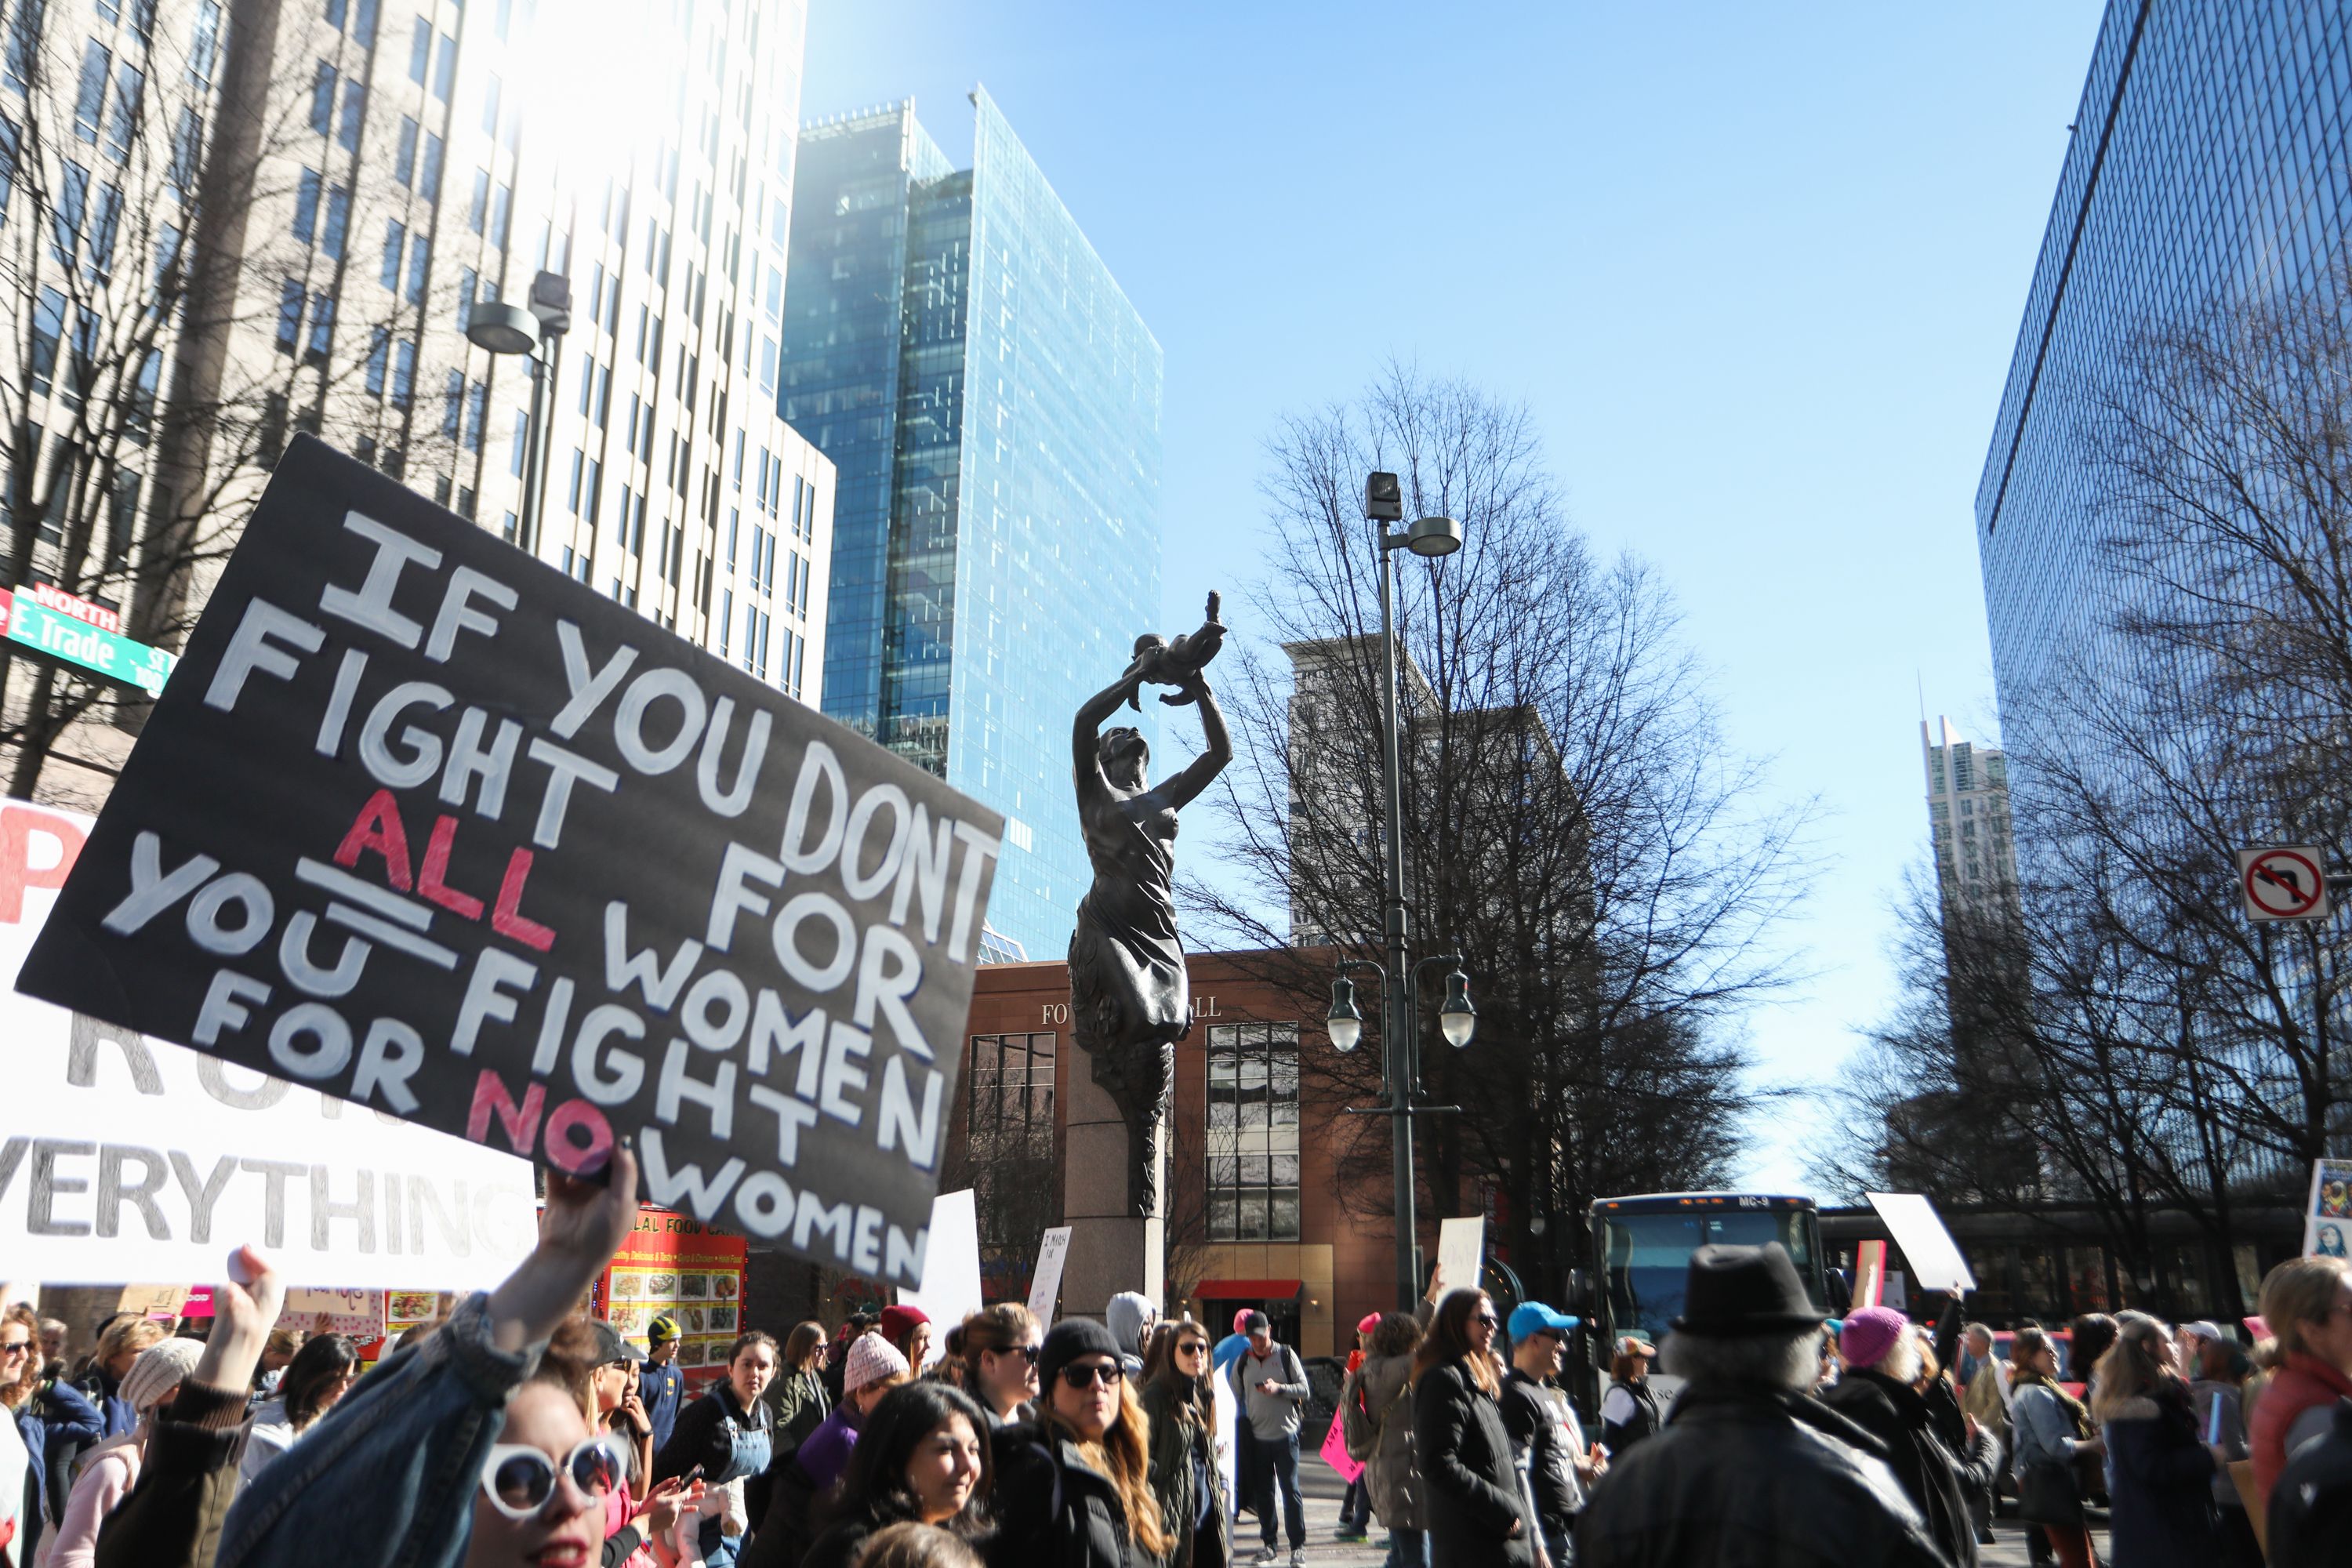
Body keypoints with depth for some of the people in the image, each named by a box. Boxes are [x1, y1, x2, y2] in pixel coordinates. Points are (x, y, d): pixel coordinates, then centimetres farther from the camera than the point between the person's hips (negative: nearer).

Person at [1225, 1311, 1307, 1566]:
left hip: (1285, 1433, -3)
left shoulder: (1286, 1355, -1)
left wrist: (1279, 1388, -18)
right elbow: (1234, 1395, 13)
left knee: (1290, 1489, -4)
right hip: (1257, 1436, 3)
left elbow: (1304, 1390, -3)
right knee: (1262, 1492, 8)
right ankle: (1268, 1543, 18)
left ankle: (1298, 1545, 3)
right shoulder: (1242, 1361, 6)